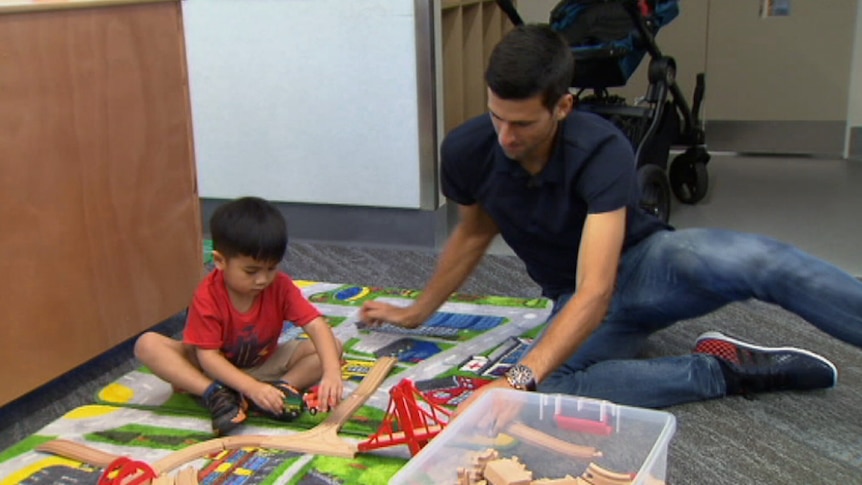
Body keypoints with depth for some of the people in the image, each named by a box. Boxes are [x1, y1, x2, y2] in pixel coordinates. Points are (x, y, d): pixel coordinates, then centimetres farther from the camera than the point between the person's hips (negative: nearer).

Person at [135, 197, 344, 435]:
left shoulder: (281, 286, -20)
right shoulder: (207, 296, -26)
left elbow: (317, 325, -29)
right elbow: (208, 355, -27)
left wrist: (332, 372, -47)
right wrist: (252, 387, -42)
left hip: (265, 365, 2)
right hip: (217, 369, -1)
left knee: (333, 346, -18)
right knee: (147, 344, -26)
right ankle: (215, 394, -35)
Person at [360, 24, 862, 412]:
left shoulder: (602, 151, -29)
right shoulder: (465, 152, -15)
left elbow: (596, 293, -37)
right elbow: (474, 233, 8)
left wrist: (518, 378, -49)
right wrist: (417, 313, 17)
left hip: (649, 263, -3)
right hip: (577, 297, 3)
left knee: (754, 260, -38)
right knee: (545, 391, -34)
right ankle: (723, 368, -20)